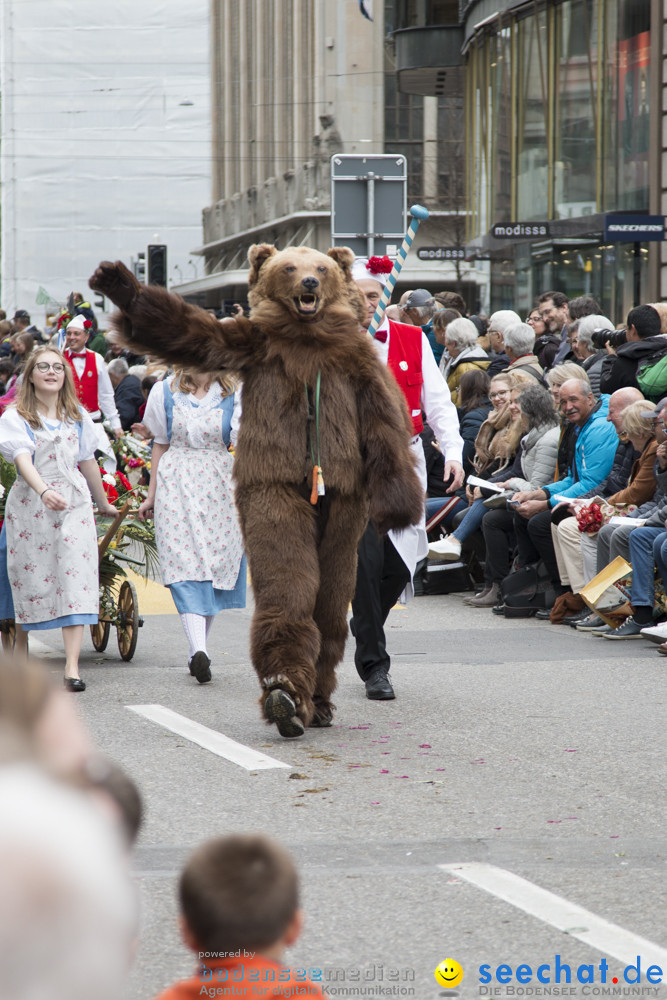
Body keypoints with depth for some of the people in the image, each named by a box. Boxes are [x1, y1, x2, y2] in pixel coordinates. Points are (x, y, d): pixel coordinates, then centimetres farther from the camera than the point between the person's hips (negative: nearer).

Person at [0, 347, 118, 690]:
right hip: (30, 503, -2)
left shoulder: (77, 417, 11)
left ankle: (72, 667, -16)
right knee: (30, 576, 5)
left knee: (75, 578, -10)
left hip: (74, 503, 2)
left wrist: (103, 503, 29)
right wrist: (44, 492, -36)